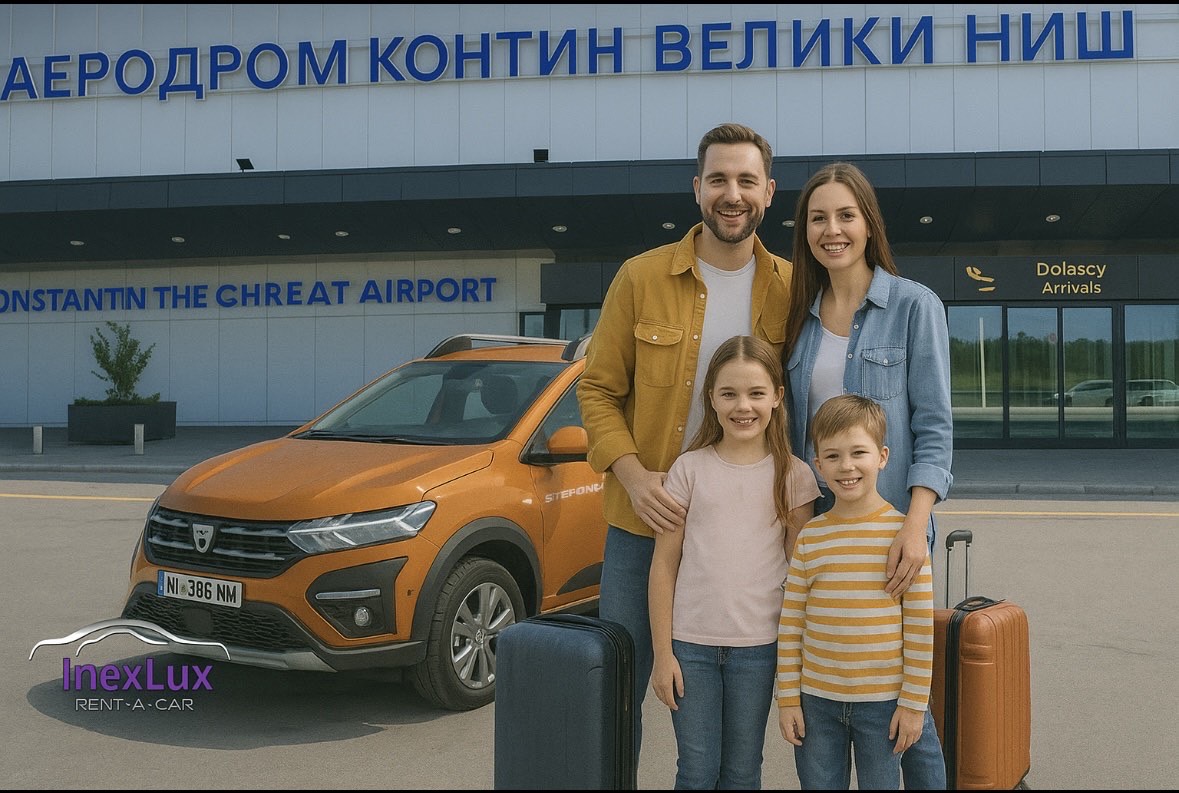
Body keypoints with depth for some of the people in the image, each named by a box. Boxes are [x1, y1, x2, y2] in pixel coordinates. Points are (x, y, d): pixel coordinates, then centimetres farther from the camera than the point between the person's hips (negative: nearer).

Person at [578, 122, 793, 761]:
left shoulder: (791, 290, -1)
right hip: (645, 518, -1)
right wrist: (634, 475, -17)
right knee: (619, 681, 9)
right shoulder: (641, 278, -4)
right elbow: (598, 388, -2)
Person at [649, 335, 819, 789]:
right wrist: (662, 653, -3)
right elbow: (664, 567, -1)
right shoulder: (689, 469, -2)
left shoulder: (792, 476, 0)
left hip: (758, 646, 1)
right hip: (690, 644, 0)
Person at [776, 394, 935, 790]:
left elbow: (920, 628, -5)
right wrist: (788, 698, 1)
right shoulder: (810, 537, -1)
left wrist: (914, 702, -5)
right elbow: (791, 623, 2)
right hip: (816, 700, 2)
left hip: (882, 701, -2)